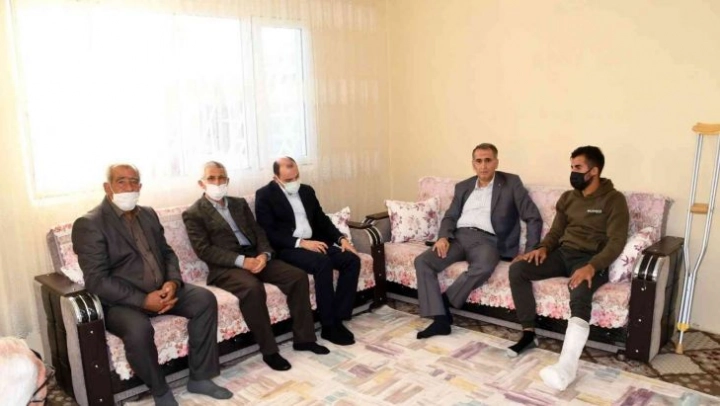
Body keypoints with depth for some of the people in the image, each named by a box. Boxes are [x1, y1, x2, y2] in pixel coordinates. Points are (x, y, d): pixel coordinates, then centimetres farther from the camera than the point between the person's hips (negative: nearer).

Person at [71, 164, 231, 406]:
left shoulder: (148, 214, 11)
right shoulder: (89, 224, -12)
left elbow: (167, 253, 14)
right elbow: (97, 281, -19)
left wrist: (173, 282, -8)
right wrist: (143, 300, -25)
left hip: (160, 291, 7)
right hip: (119, 301, -6)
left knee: (205, 299, -13)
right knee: (139, 329, -36)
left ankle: (199, 377, -3)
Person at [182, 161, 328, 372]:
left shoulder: (239, 203, 19)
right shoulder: (193, 214, 2)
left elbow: (258, 232, 13)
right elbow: (204, 250, -10)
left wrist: (264, 254, -10)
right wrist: (241, 260, -21)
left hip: (255, 257, 6)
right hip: (225, 267, -6)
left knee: (298, 276, -14)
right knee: (253, 288, -36)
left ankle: (303, 338, -3)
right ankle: (269, 350, -21)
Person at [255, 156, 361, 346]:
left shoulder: (307, 190, 15)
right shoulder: (265, 195, -4)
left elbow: (322, 219, 17)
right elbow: (268, 233, -13)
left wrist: (341, 238, -1)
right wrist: (301, 243, -23)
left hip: (314, 243, 7)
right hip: (287, 248, -6)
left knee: (352, 259, -16)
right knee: (323, 263, -33)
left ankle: (338, 318, -13)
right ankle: (329, 326, -21)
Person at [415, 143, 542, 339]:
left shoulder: (511, 183, 6)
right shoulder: (463, 187, 19)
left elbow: (533, 217, 3)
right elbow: (450, 216, 16)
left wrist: (532, 250, -8)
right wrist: (443, 237, -6)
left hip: (487, 240, -4)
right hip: (459, 237, 4)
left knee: (484, 267, -39)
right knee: (422, 261, -21)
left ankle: (443, 303, -17)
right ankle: (440, 318, -20)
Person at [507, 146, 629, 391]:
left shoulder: (613, 199, -4)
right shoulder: (567, 198, 15)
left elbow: (617, 241, -13)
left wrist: (592, 267, -29)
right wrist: (544, 247, -6)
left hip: (591, 259, -6)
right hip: (563, 253, 6)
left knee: (579, 294, -37)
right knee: (517, 269, -17)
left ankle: (566, 367, -47)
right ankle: (529, 333, -11)